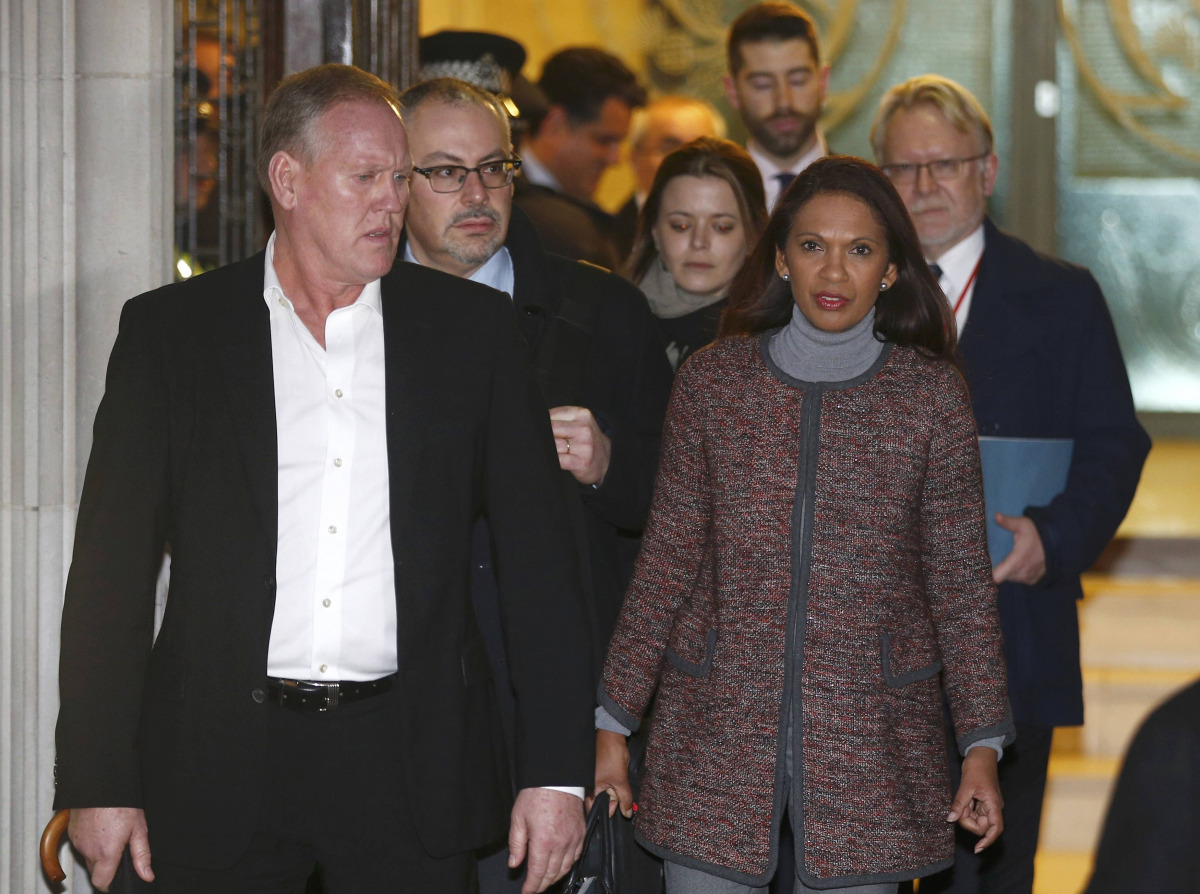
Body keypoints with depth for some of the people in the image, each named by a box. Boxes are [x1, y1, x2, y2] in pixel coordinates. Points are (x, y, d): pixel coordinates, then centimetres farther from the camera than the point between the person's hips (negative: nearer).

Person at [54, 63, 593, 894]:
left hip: (411, 764, 1)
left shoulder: (471, 326, 7)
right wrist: (97, 782, -3)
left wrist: (558, 771, -2)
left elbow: (537, 551, 5)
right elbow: (113, 567, 3)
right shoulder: (169, 329, 4)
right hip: (224, 758, 0)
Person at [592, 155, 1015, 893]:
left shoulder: (932, 395, 0)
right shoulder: (714, 381, 2)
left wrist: (983, 747, 0)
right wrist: (614, 723, 4)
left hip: (869, 748, -1)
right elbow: (668, 561, 5)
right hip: (719, 736, 1)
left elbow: (961, 578, 3)